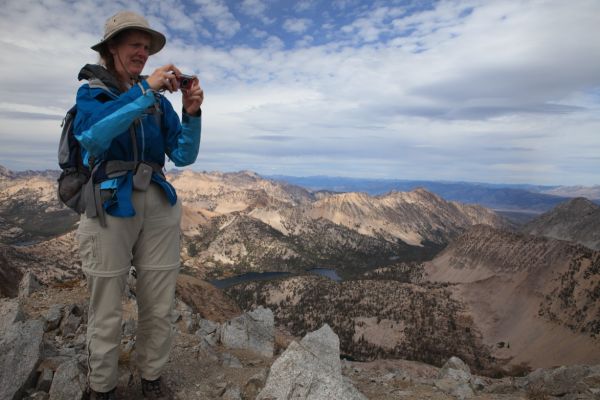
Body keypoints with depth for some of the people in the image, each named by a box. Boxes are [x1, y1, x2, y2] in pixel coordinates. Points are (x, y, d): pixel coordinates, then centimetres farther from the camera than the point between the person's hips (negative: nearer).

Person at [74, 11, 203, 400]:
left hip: (159, 207, 3)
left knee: (159, 307, 8)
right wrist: (145, 91, -22)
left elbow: (183, 156, 1)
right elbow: (93, 138, -21)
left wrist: (191, 114, -15)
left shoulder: (159, 99, 9)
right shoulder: (91, 91, 2)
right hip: (109, 208, -3)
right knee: (106, 311, 5)